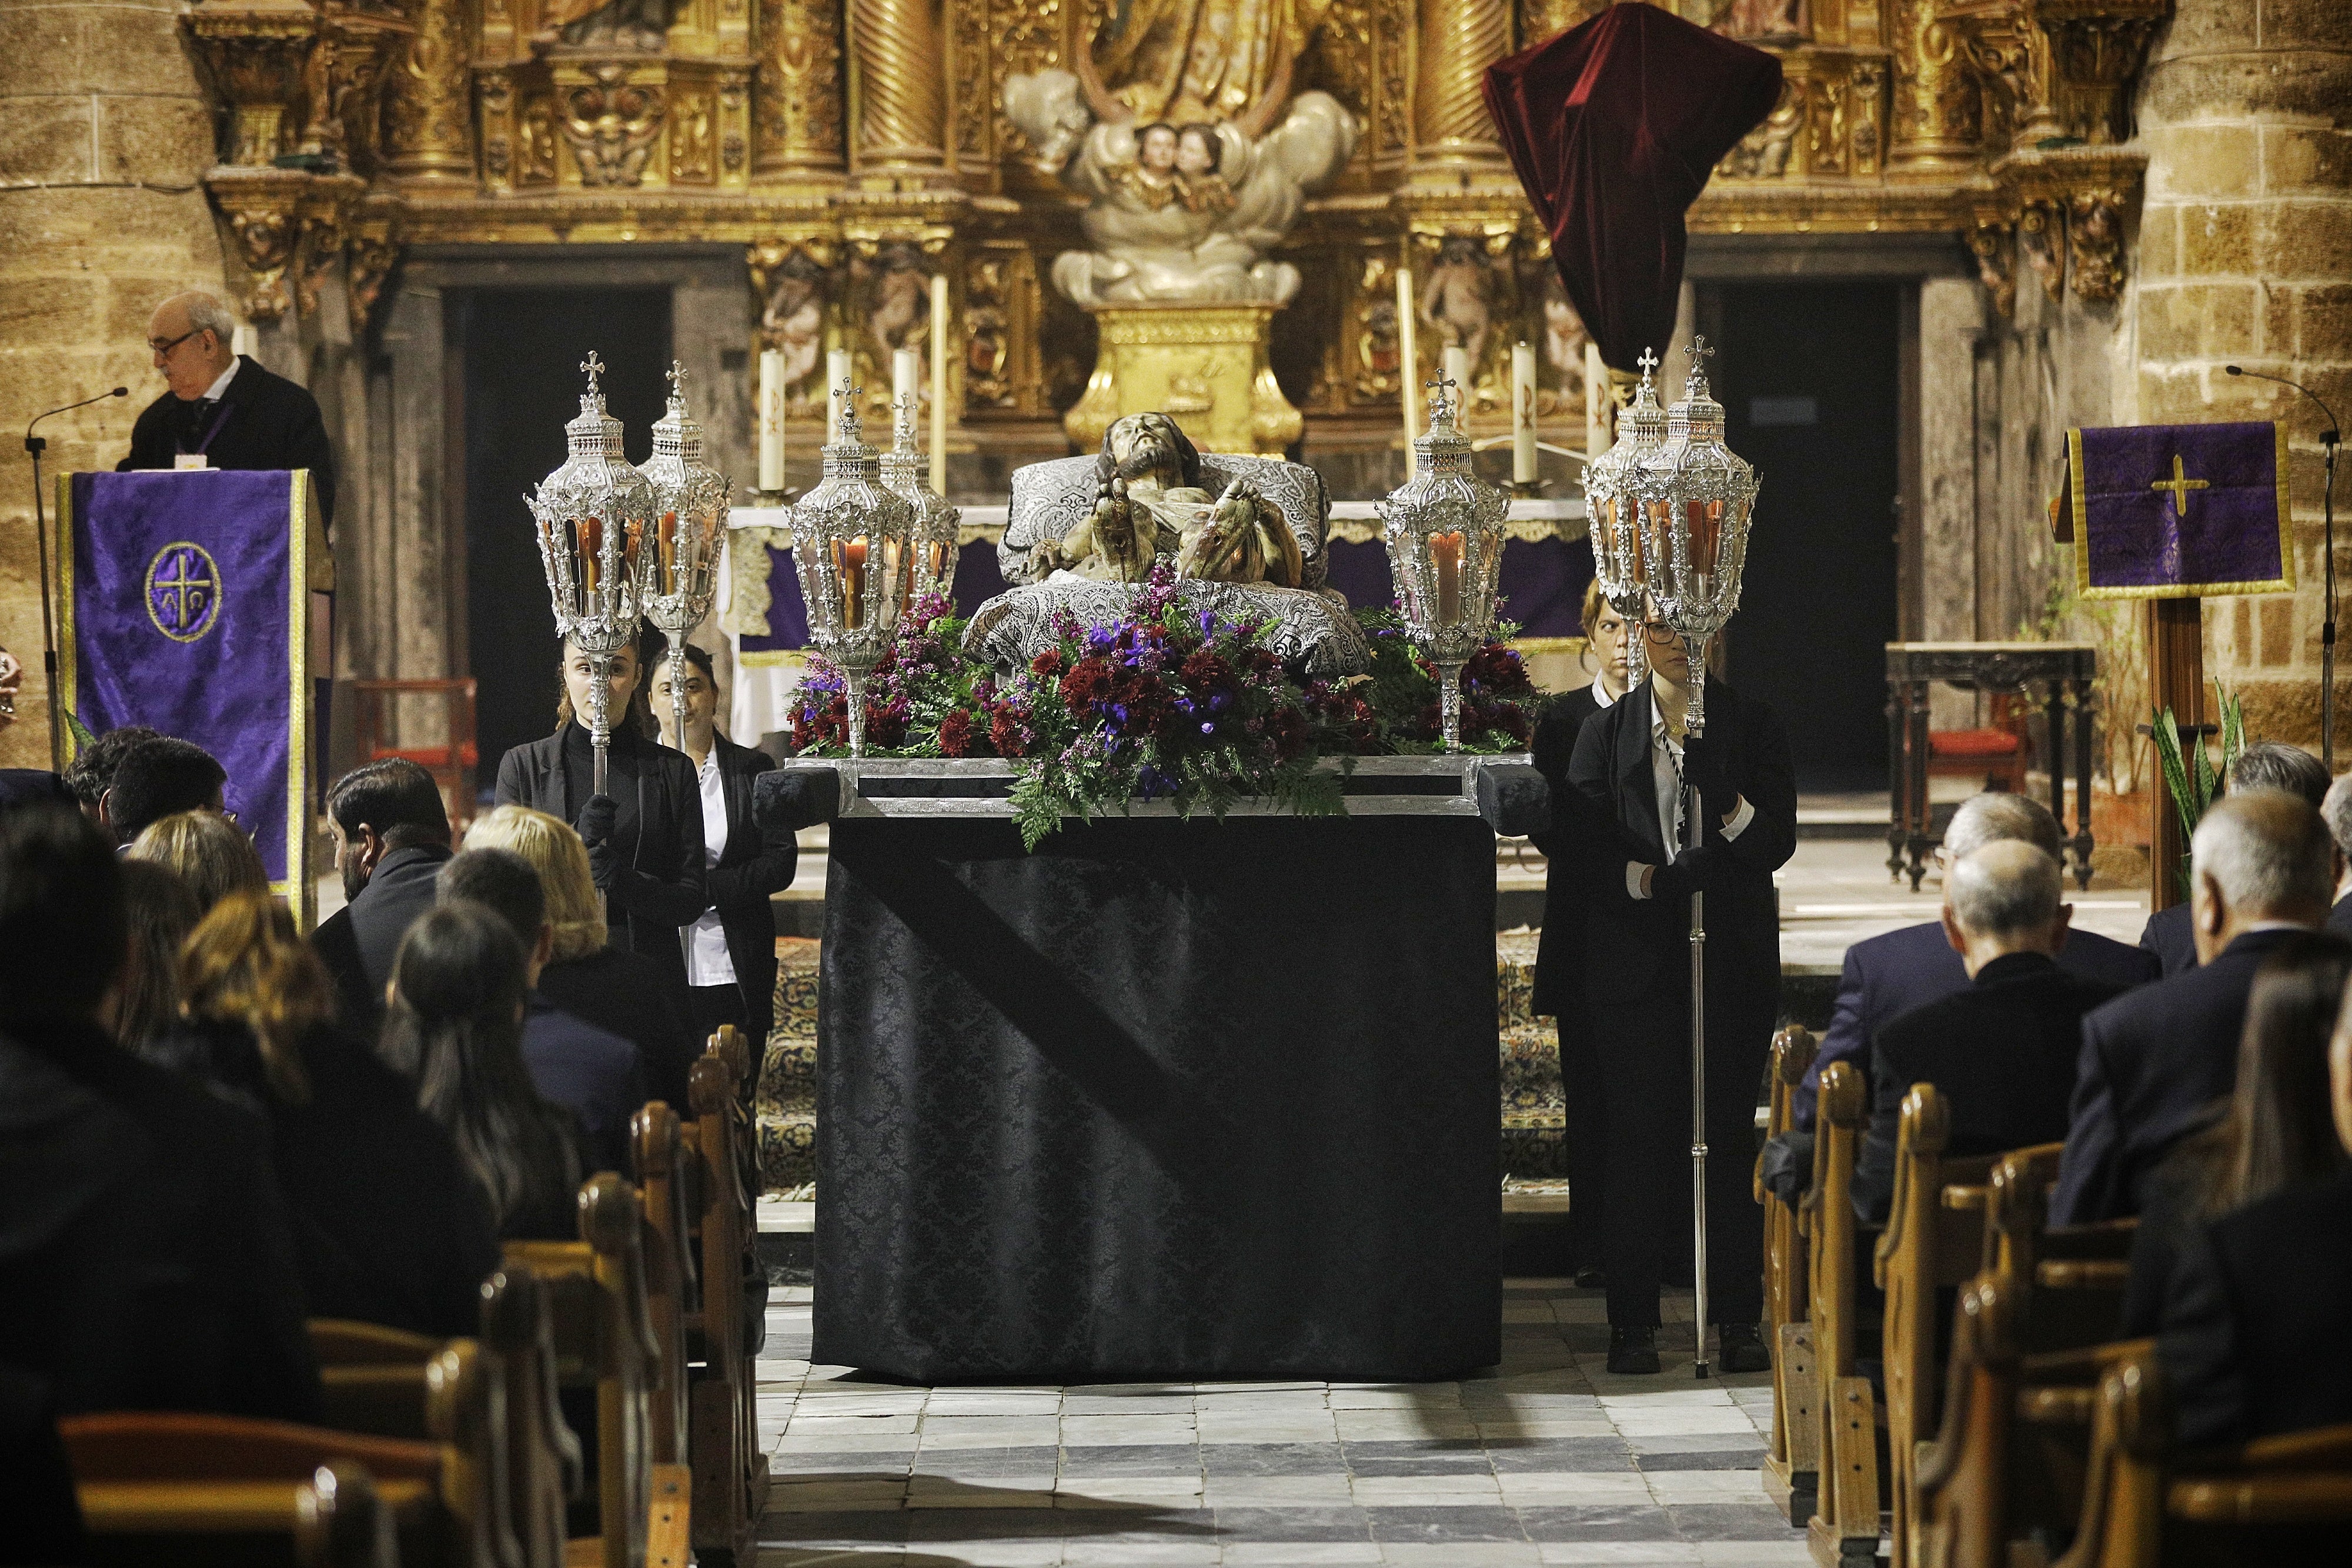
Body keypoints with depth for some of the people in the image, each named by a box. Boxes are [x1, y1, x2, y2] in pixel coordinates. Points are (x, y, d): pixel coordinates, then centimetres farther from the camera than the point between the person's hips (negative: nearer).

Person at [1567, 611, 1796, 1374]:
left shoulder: (1753, 725, 8)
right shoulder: (1607, 731, 9)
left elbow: (1778, 839, 0)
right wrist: (1648, 880, -15)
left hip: (1734, 961, 0)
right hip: (1637, 960, 0)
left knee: (1729, 1134, -1)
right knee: (1639, 1140, -3)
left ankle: (1740, 1318, 4)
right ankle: (1634, 1321, 1)